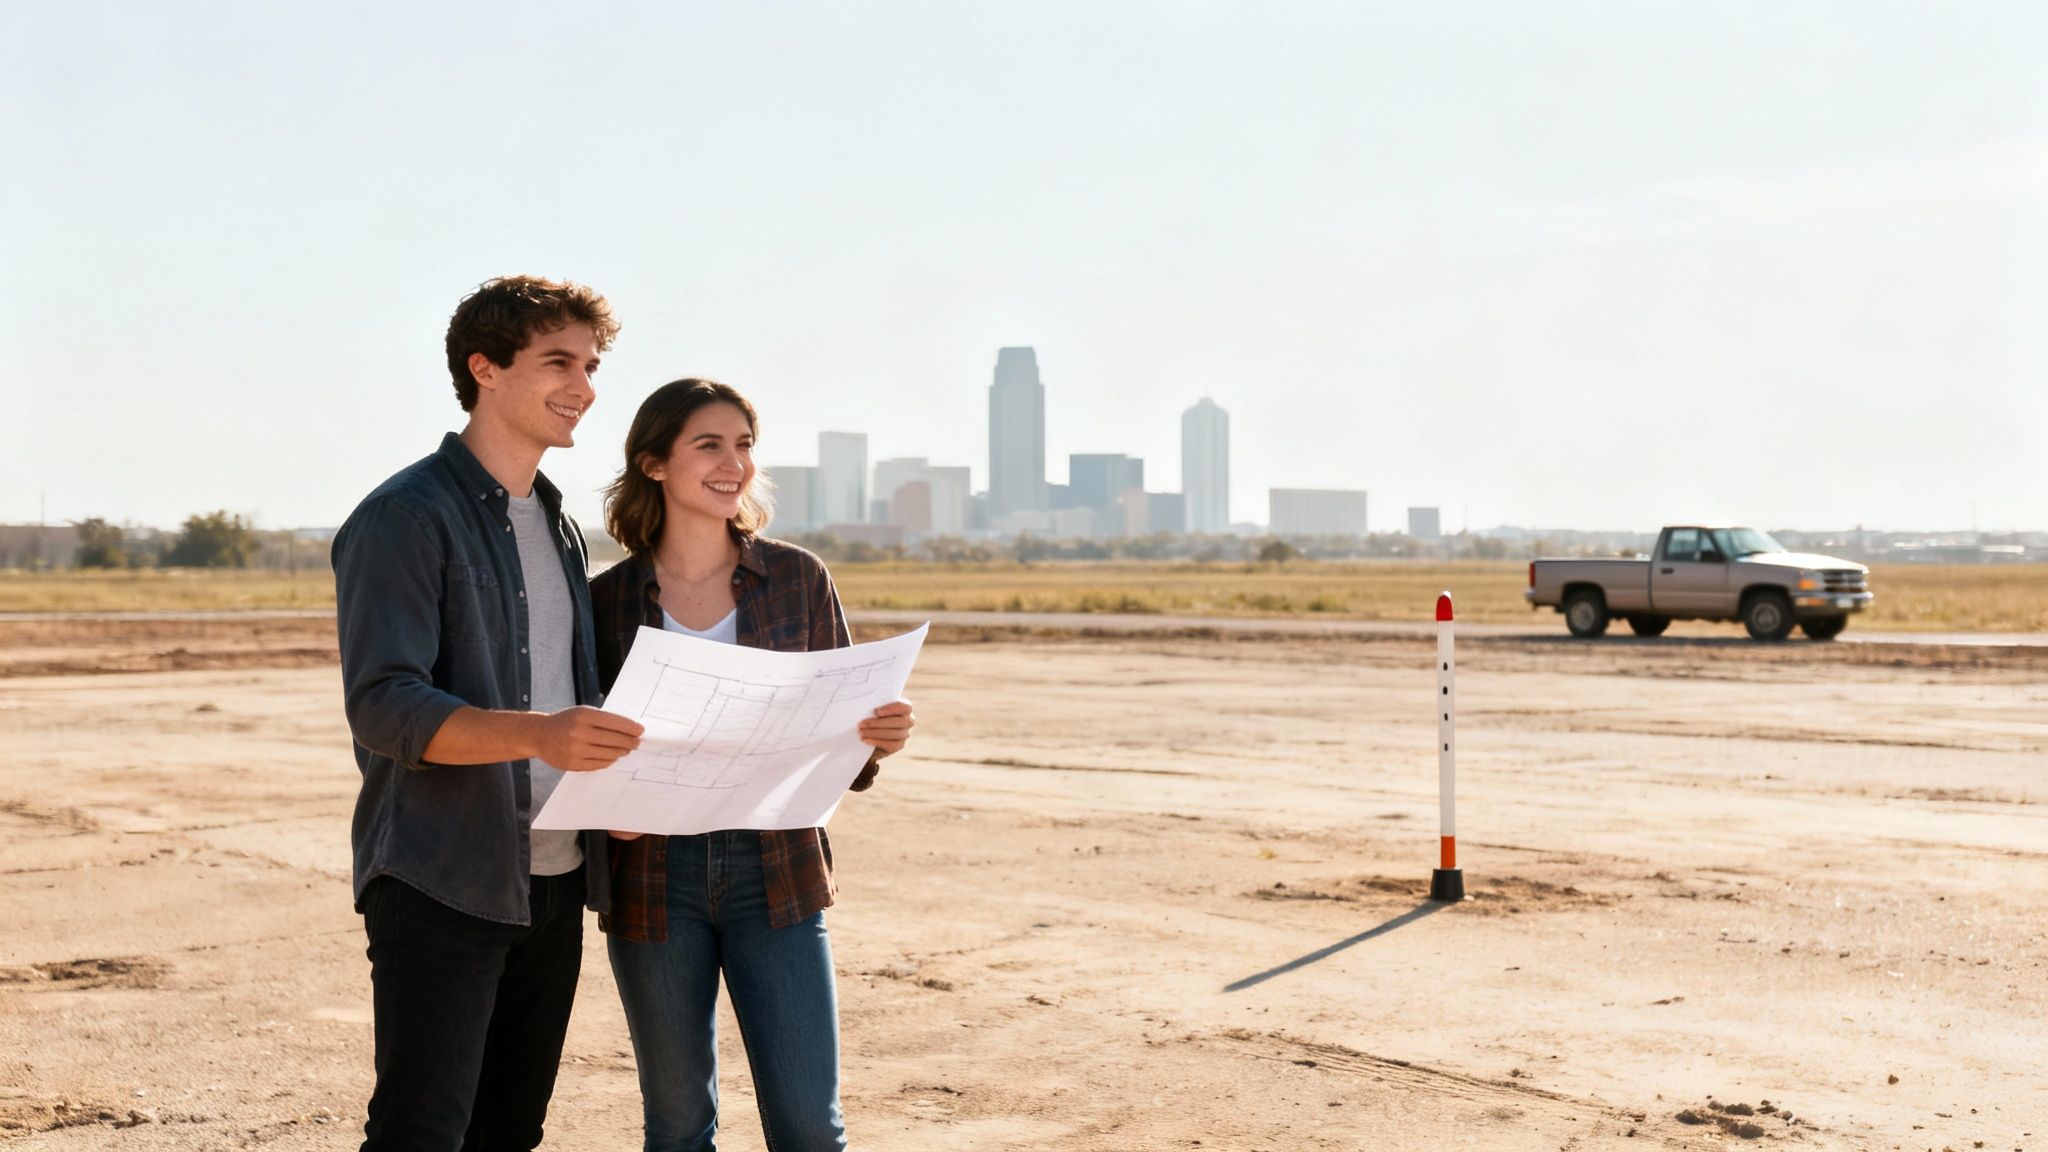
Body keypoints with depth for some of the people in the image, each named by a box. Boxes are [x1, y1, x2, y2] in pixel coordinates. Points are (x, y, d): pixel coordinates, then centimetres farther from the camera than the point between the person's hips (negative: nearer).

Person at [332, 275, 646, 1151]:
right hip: (441, 882, -7)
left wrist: (616, 768, 3)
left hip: (553, 882, 8)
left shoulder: (559, 528, 17)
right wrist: (537, 734, -33)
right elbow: (384, 708, -18)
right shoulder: (404, 517, -8)